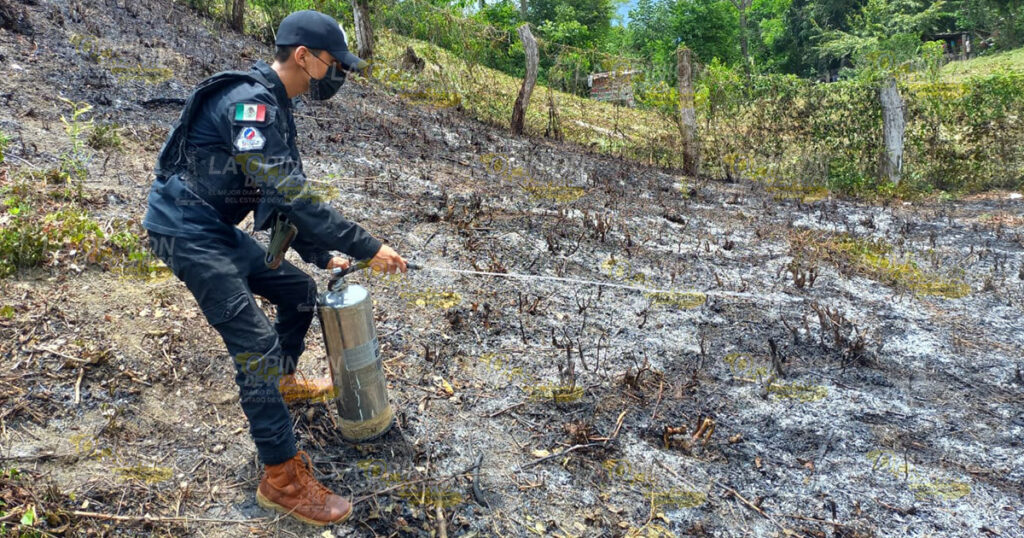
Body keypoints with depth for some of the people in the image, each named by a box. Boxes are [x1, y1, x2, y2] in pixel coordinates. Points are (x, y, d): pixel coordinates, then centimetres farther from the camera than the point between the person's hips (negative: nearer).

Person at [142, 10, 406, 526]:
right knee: (256, 343, -15)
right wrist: (366, 246, -27)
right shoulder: (249, 102, -23)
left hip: (219, 228, 10)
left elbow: (285, 193, 14)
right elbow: (291, 195, -30)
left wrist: (321, 254, 10)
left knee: (299, 291, 17)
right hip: (187, 230, -10)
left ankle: (283, 381, 41)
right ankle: (282, 478, -7)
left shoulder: (273, 106, 9)